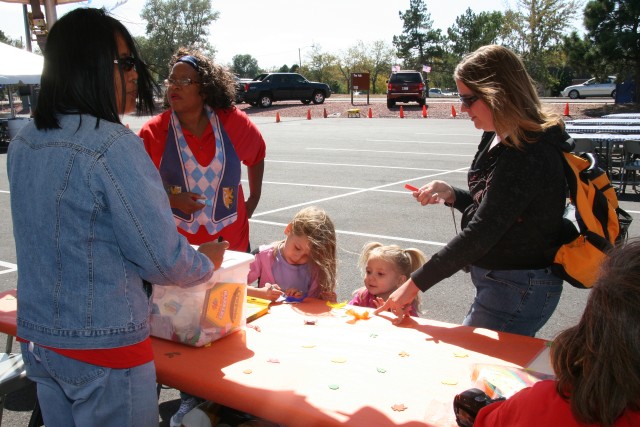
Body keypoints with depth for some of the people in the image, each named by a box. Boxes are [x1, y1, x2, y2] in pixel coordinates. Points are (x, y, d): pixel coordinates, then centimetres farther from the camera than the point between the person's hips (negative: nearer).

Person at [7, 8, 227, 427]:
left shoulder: (23, 144, 2)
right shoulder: (114, 145, -23)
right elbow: (163, 261, -21)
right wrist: (207, 263, 0)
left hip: (35, 334, 8)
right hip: (103, 350, -7)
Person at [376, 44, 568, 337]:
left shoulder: (527, 156, -25)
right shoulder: (497, 140, 5)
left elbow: (479, 235, -25)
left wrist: (415, 283, -20)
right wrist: (450, 194, -5)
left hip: (518, 290, -9)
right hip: (500, 281, 9)